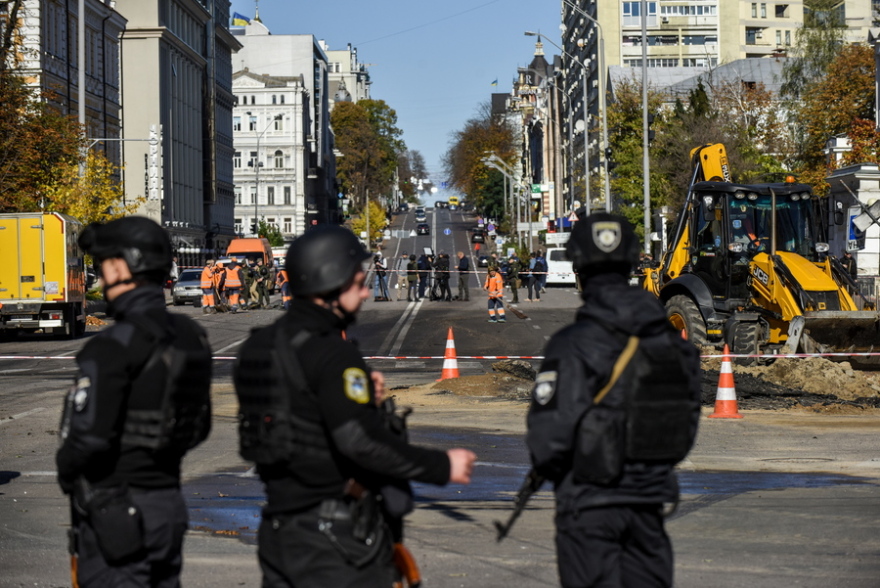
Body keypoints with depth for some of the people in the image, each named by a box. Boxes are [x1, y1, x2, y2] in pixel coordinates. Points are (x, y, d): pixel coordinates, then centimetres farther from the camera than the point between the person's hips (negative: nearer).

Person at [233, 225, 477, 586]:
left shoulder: (259, 346, 11)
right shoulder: (331, 355, -17)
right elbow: (361, 442, -25)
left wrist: (361, 398, 8)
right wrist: (442, 466, -17)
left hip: (278, 528, 8)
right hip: (334, 530, -8)